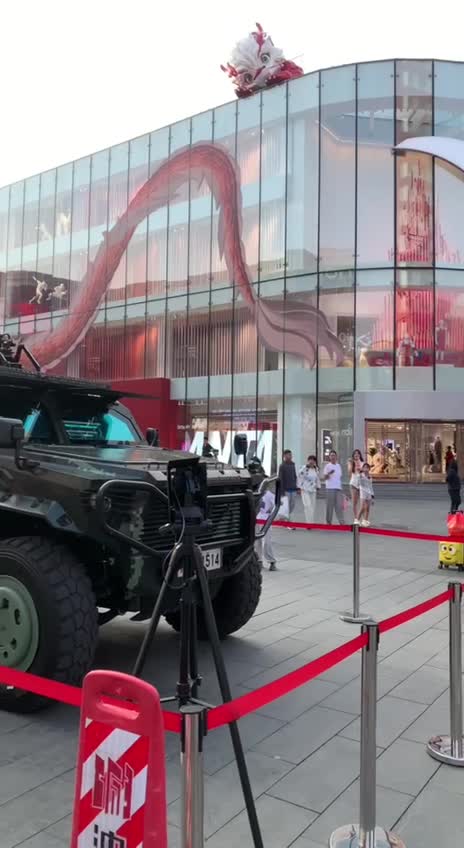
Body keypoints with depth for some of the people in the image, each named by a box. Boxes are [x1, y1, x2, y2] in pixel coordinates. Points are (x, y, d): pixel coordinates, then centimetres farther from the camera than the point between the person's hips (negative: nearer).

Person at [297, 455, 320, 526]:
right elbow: (300, 478, -6)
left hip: (313, 490, 6)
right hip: (305, 490, -6)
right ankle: (308, 523, -14)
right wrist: (300, 488, -8)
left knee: (313, 507, 5)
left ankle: (311, 522, 13)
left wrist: (317, 488, 15)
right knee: (308, 506, -14)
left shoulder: (316, 469, 10)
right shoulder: (303, 469, -8)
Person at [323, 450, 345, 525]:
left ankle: (341, 521, 1)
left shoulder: (339, 466, 15)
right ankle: (328, 521, 6)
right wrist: (328, 473, -28)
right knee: (330, 505, -2)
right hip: (331, 488, -5)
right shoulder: (328, 466, -3)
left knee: (339, 505, 2)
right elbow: (324, 477, -8)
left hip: (338, 488, 5)